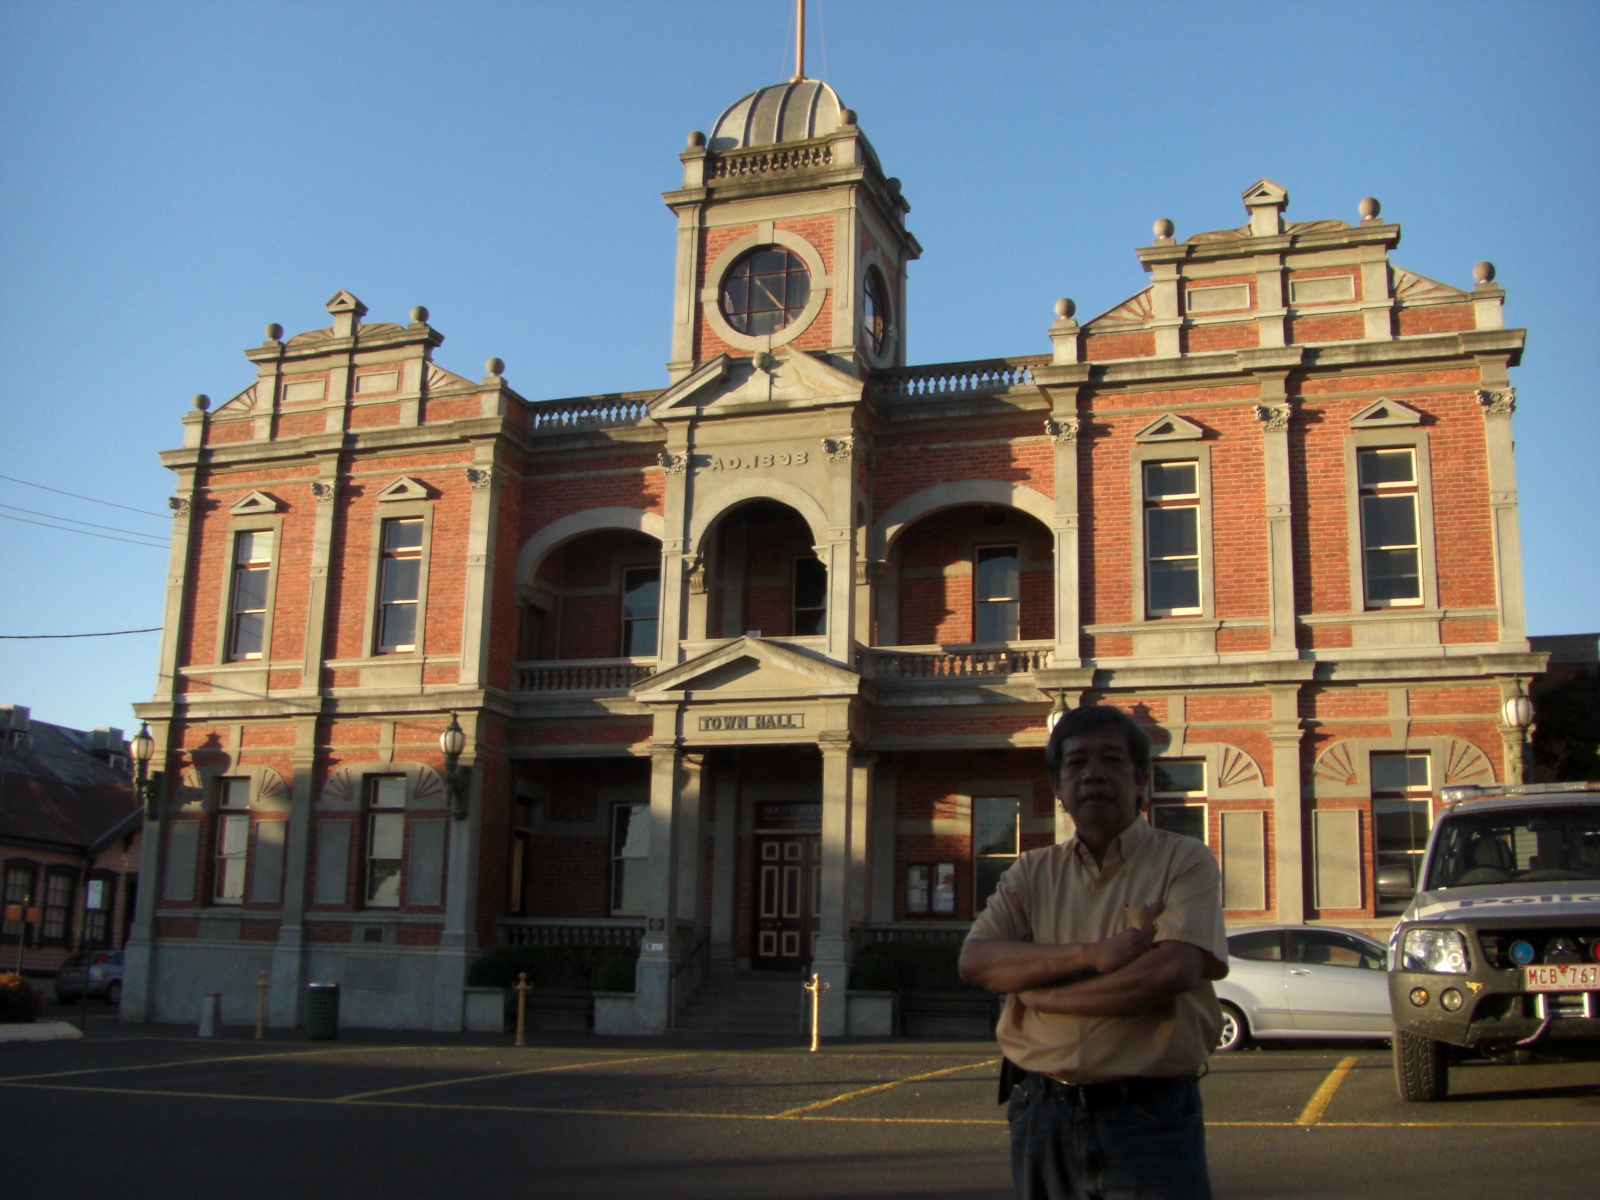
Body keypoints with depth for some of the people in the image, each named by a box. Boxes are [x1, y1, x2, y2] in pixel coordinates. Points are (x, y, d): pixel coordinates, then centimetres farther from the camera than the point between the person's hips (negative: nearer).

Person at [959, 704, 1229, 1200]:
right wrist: (1091, 954, -18)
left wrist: (1041, 994, -10)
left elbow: (1172, 972, -17)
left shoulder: (1185, 860, -1)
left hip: (1148, 1117, -3)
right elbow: (975, 960, -6)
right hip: (1042, 1116, 3)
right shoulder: (1032, 873, 9)